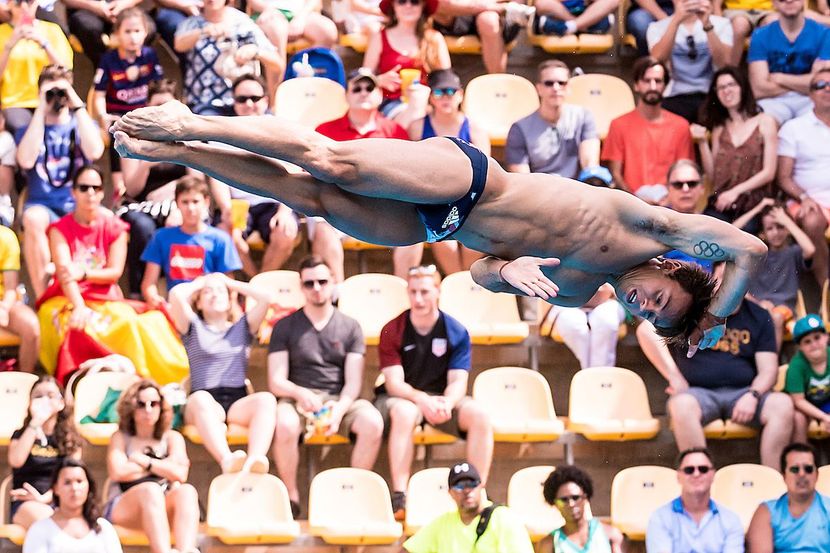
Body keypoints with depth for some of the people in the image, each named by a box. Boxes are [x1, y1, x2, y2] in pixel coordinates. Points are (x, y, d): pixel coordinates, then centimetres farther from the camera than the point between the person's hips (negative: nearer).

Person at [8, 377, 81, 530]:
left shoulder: (70, 439, 16)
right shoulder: (22, 435, 13)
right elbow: (16, 461, -10)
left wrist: (44, 498, -11)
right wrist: (36, 422, -9)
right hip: (26, 504, -1)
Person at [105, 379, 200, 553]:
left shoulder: (172, 438, 18)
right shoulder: (120, 438, 12)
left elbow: (180, 474, -1)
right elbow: (118, 472, -9)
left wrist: (144, 461, -4)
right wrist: (163, 466, 1)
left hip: (164, 509, 2)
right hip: (123, 509, -2)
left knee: (187, 491, -30)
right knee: (150, 490, -36)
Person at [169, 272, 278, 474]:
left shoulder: (242, 327, 27)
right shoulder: (193, 328, 20)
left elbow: (267, 298, 12)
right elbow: (176, 295, 2)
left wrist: (232, 284, 24)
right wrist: (199, 283, 22)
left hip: (238, 401, 2)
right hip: (204, 402, -2)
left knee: (266, 399, -32)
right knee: (200, 399, -40)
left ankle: (255, 460, -58)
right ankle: (227, 460, -63)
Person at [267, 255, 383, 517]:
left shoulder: (350, 327, 12)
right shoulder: (285, 326, 10)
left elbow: (353, 382, 4)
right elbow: (276, 381, 1)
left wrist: (339, 409, -18)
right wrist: (300, 393, -22)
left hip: (340, 399, 1)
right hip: (297, 398, -1)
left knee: (373, 423, -31)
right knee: (285, 425, -38)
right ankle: (291, 496, -20)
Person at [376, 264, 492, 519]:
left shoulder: (456, 332, -1)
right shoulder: (392, 331, -6)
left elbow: (458, 381, -8)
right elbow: (394, 382, -14)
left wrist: (446, 403, -32)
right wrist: (422, 400, -34)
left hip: (442, 399, 2)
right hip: (399, 398, -2)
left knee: (479, 414, -26)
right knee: (404, 412, -38)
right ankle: (399, 497, -42)